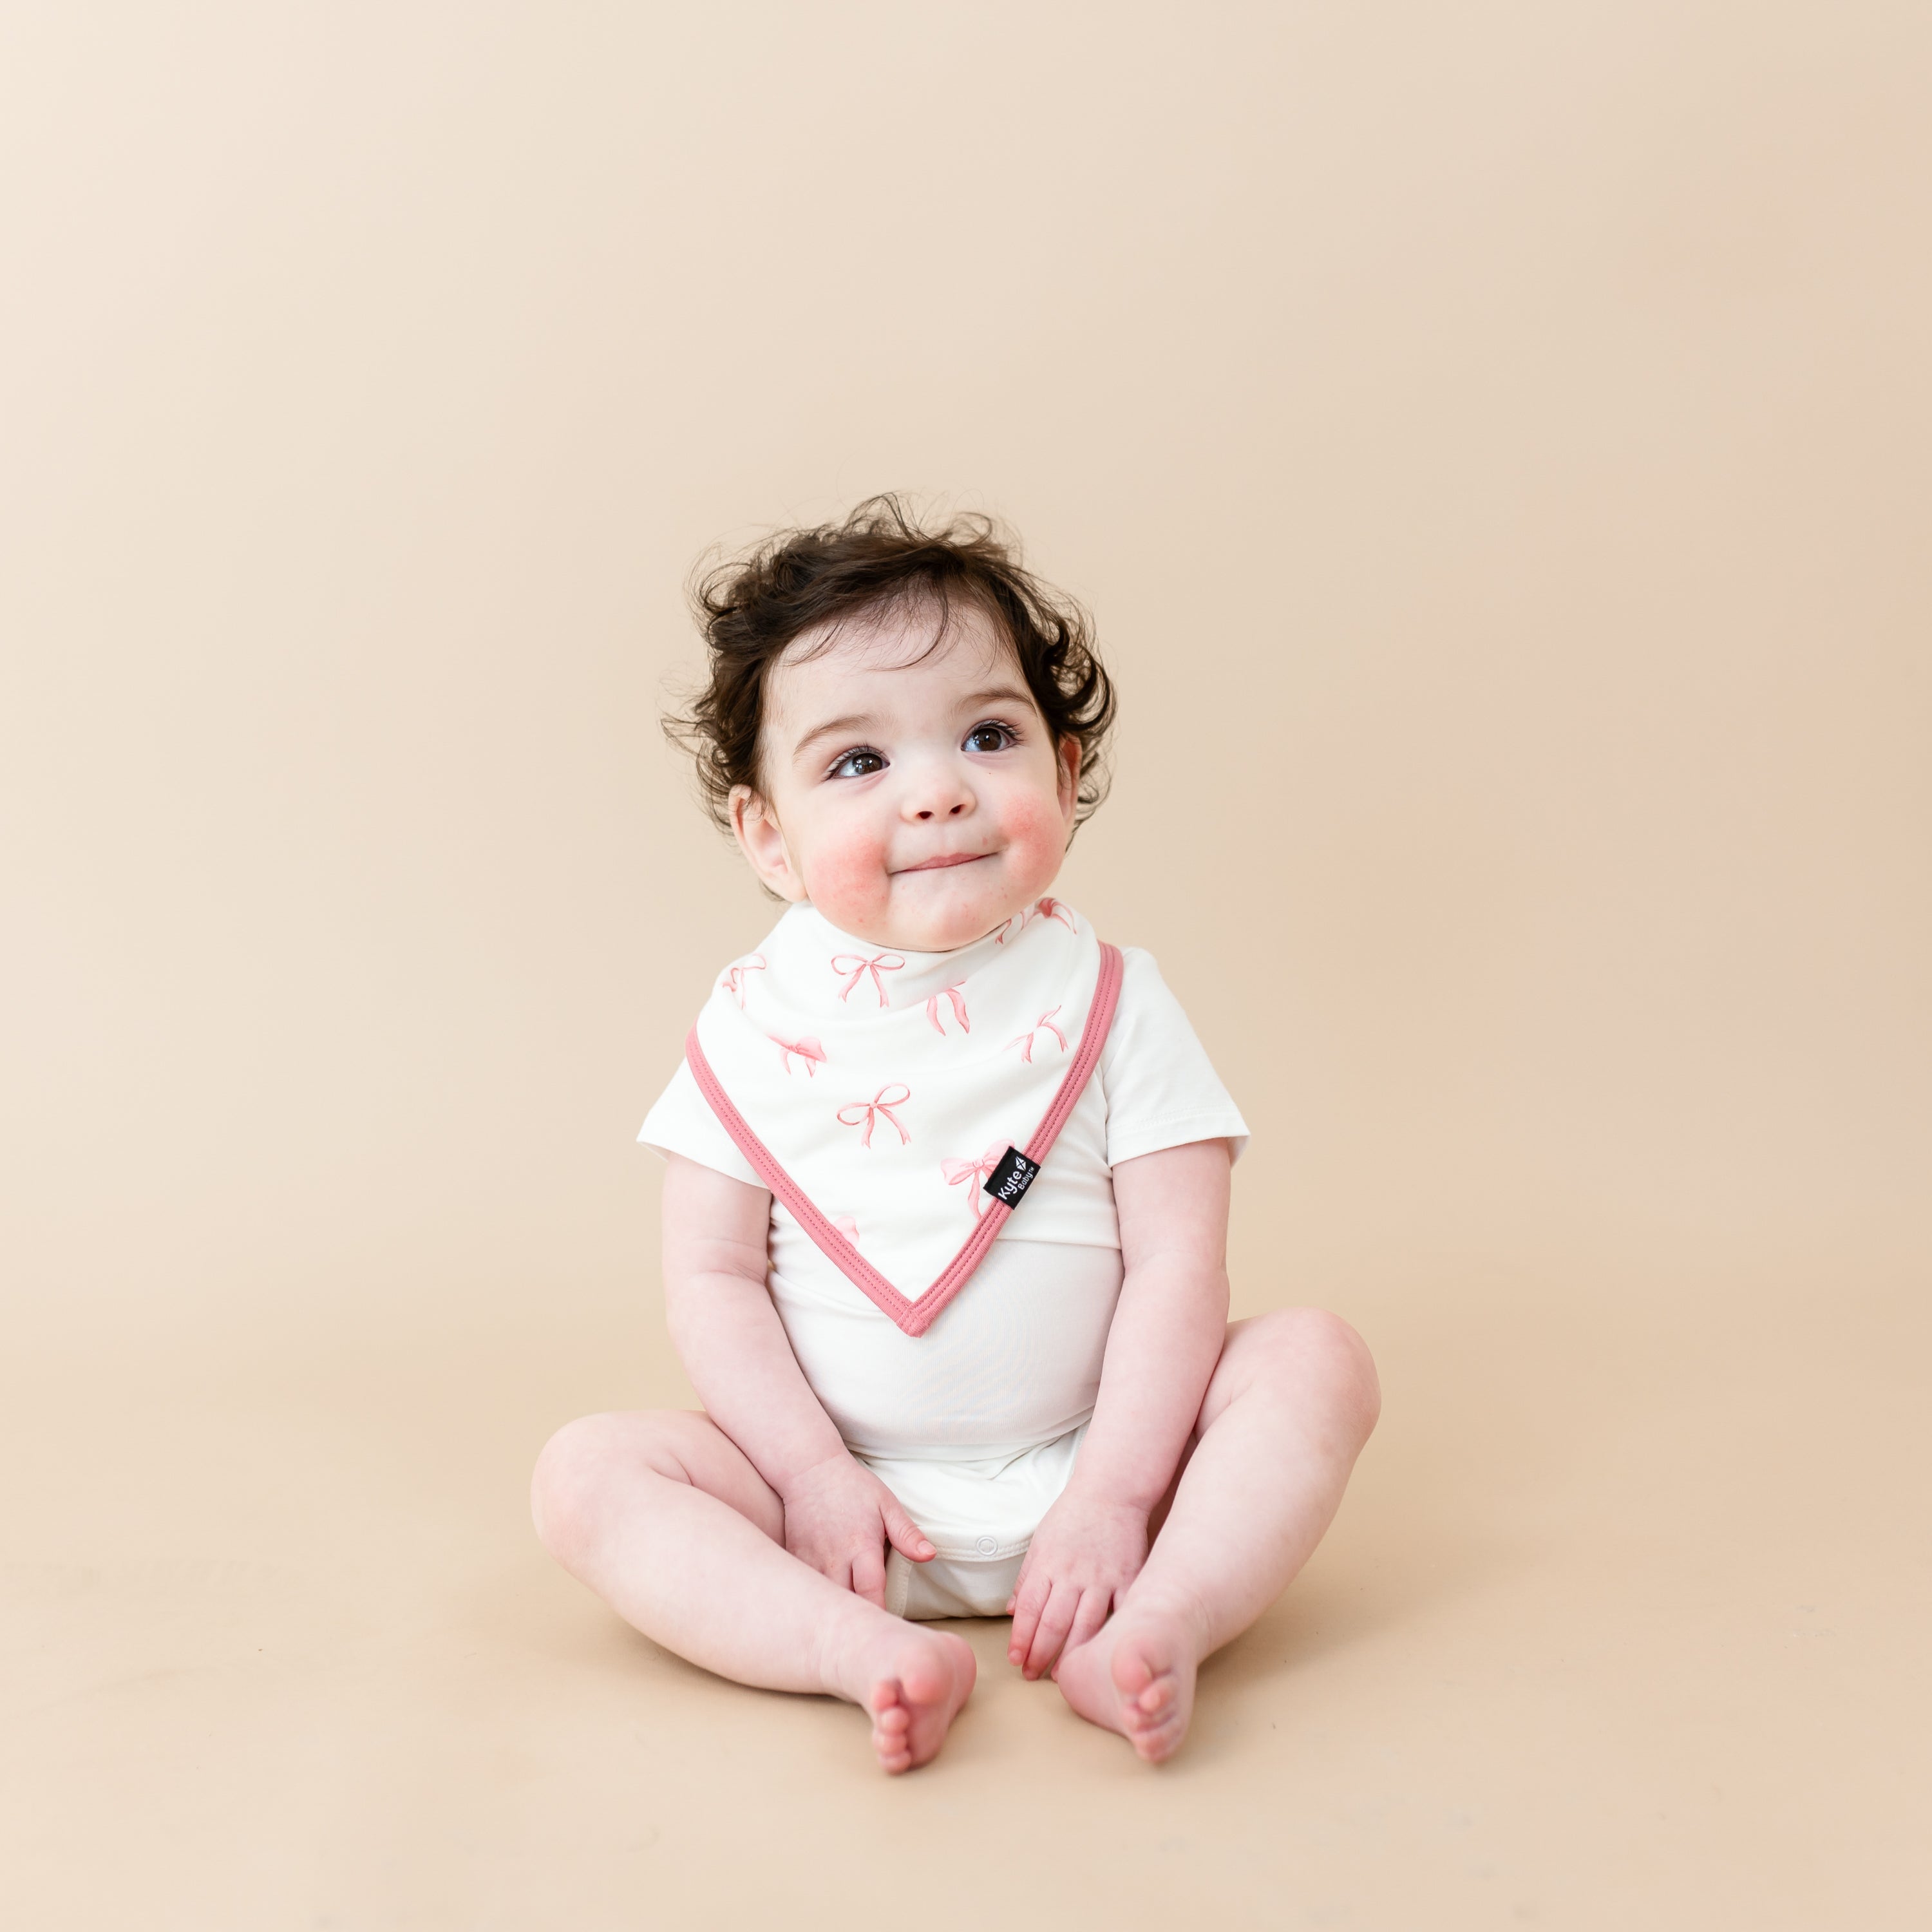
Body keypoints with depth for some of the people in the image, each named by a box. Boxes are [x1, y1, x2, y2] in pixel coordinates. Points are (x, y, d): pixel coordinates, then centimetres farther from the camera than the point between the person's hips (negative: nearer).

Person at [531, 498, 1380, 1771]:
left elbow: (1178, 1262, -9)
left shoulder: (1108, 1003, -5)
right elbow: (713, 1277, -3)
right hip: (845, 1483, 1)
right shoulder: (756, 1026, -4)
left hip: (1078, 1470, 0)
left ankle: (1158, 1623, -33)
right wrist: (812, 1477, -14)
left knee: (1317, 1358, -18)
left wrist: (1114, 1493, -17)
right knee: (588, 1473, -19)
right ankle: (865, 1650, -32)